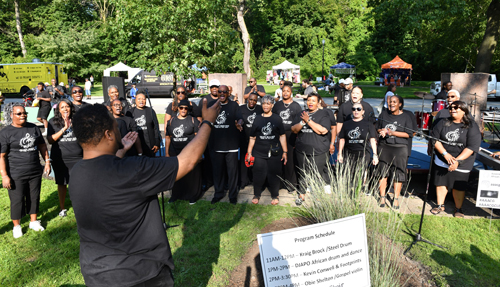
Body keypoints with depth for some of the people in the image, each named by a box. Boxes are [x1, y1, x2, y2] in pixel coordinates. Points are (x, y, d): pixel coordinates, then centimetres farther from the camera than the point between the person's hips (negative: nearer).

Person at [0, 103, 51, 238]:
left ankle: (33, 222, 31)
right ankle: (17, 226, 24)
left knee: (34, 197, 14)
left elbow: (42, 146, 15)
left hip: (35, 172, 4)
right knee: (17, 200, 6)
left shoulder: (33, 128, 6)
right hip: (16, 175, -4)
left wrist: (47, 162, 9)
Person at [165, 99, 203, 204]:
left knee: (192, 174, 4)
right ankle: (176, 194, 28)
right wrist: (166, 153, 8)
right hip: (175, 153, 3)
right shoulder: (172, 120, 9)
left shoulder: (193, 120, -1)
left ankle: (193, 196, 19)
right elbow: (167, 137, 11)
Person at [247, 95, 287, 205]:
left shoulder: (277, 118, 4)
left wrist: (285, 152, 1)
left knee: (274, 174, 5)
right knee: (259, 174, 4)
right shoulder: (258, 118, 7)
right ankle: (256, 195, 24)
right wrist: (249, 152, 7)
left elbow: (282, 136, 4)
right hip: (259, 152, 1)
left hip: (274, 152, -1)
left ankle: (275, 196, 24)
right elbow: (252, 137, 9)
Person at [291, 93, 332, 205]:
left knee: (318, 174, -2)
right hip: (301, 150, 4)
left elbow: (323, 130, -16)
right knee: (302, 173, 12)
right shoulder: (302, 114, 13)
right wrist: (302, 122, -12)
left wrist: (308, 120, -18)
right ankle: (302, 195, 26)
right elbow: (294, 129, 7)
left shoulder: (323, 114, -2)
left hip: (318, 151, -4)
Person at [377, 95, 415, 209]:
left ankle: (396, 199, 15)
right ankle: (382, 197, 16)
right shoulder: (384, 114, 8)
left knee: (398, 174, 1)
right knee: (382, 172, 4)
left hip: (400, 148, -2)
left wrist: (393, 132, -14)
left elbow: (409, 134, -3)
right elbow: (378, 128, 17)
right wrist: (382, 131, -7)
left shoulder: (406, 116, 1)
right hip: (384, 147, 2)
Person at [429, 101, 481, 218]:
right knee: (441, 183, 7)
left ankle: (458, 209, 24)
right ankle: (440, 205, 24)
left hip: (461, 162, -2)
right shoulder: (443, 123, 2)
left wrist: (457, 161, -21)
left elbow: (472, 147, -13)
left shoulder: (471, 126, -7)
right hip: (442, 161, 3)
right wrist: (445, 154, -15)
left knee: (459, 186, 4)